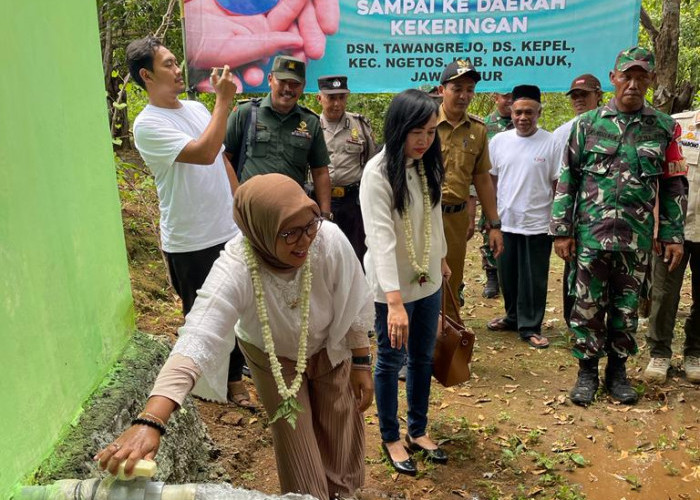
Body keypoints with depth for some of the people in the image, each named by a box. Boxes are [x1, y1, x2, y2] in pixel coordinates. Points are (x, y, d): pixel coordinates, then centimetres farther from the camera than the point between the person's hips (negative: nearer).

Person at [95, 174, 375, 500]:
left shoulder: (330, 240, -34)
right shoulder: (234, 271, -40)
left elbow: (354, 307, -17)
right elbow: (197, 342, -52)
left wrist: (361, 363, -7)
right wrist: (149, 422, -64)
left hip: (330, 349, 2)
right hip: (273, 357, -2)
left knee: (340, 435, 17)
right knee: (294, 440, 10)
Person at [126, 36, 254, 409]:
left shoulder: (197, 109, 9)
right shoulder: (147, 125, -15)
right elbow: (205, 153, -28)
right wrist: (224, 102, -21)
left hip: (230, 232, 7)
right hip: (190, 244, -7)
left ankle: (234, 377, 34)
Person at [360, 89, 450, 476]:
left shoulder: (428, 166, 0)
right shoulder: (378, 173, -21)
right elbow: (380, 238, -30)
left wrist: (441, 259, 22)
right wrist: (394, 300, -36)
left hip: (428, 282, 7)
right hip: (391, 286, -6)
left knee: (423, 358, 17)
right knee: (391, 361, 10)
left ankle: (418, 431, 36)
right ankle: (390, 438, 29)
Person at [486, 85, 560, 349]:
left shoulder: (551, 143, -7)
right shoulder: (499, 141, 2)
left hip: (537, 225, -3)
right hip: (505, 223, 4)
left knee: (534, 280, 5)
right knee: (508, 276, 16)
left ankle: (530, 327, 18)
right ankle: (513, 316, 35)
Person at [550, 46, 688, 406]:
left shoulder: (664, 128, 5)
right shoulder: (587, 124, 2)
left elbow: (674, 185, 8)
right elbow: (567, 180, 2)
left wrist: (673, 236, 3)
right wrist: (561, 230, -3)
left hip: (637, 238, 1)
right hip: (591, 234, -1)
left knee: (627, 308, 10)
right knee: (587, 306, 4)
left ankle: (618, 370, 26)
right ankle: (587, 371, 19)